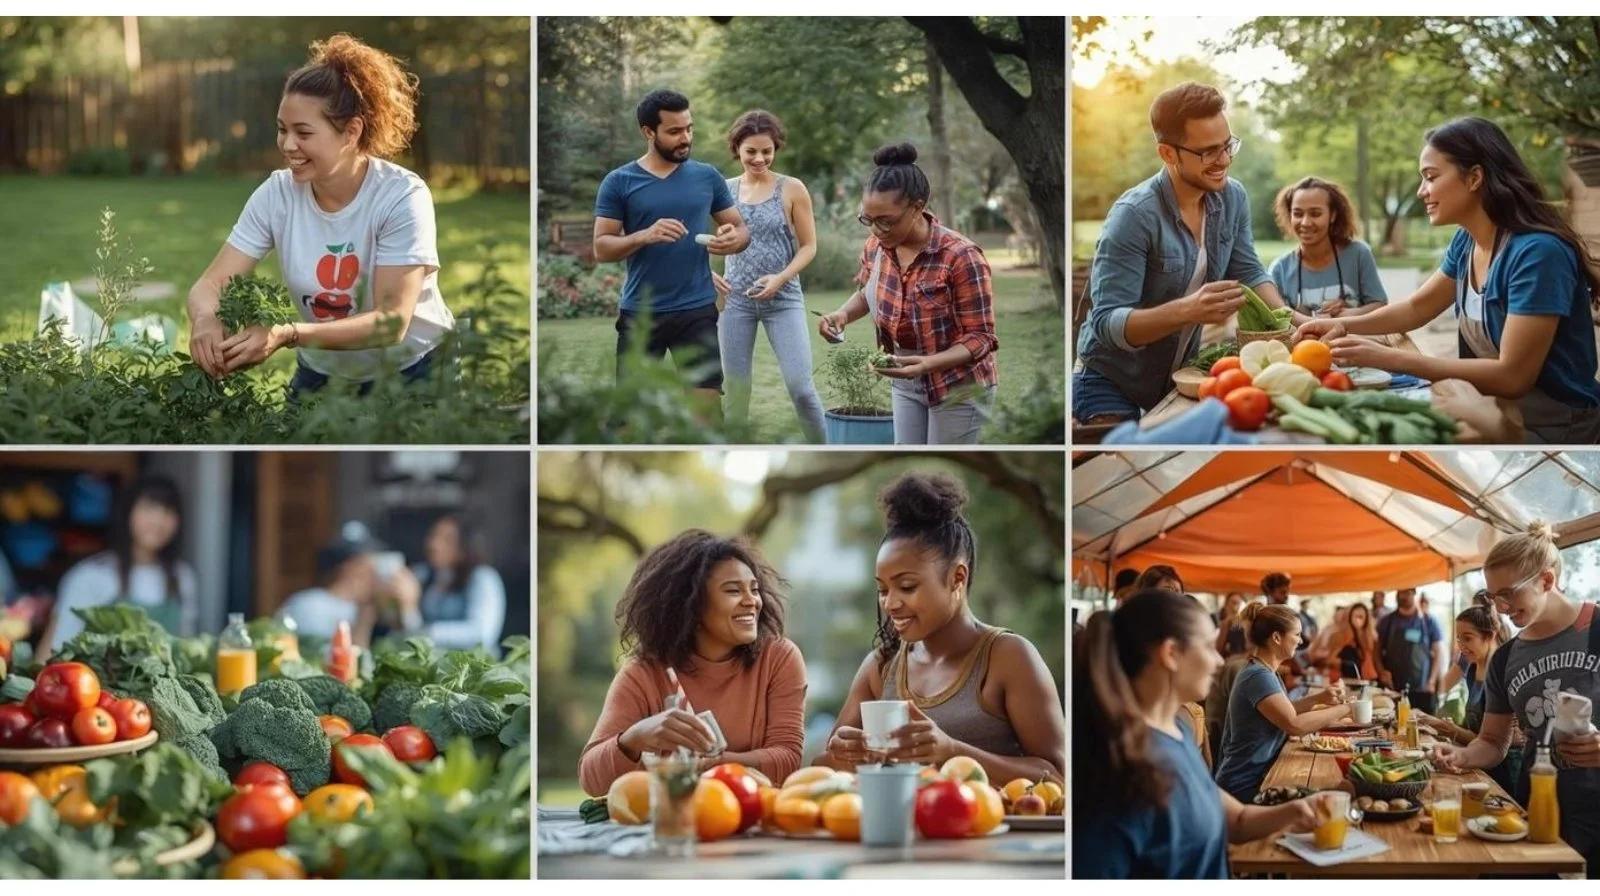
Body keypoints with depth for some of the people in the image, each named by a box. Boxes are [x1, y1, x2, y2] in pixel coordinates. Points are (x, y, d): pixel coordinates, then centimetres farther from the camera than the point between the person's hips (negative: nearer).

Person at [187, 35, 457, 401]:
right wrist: (206, 319, -36)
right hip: (322, 374, 3)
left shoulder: (402, 197, -23)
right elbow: (211, 283, -11)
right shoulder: (276, 195, -11)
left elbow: (391, 323, -27)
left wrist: (288, 335, -40)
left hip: (412, 373, -3)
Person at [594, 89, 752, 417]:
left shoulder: (708, 177, 5)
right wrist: (644, 236, -22)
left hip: (697, 312, 1)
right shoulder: (619, 183, -1)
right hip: (639, 313, -1)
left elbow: (741, 228, 11)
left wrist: (732, 239, -14)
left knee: (708, 407, -4)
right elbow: (601, 248, -4)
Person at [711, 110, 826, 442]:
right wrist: (707, 272, -10)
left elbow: (809, 246, -1)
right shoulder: (724, 190, 4)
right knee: (735, 390, 6)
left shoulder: (792, 190, -3)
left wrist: (781, 278, -17)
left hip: (784, 300, -2)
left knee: (800, 386, -11)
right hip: (735, 299, 2)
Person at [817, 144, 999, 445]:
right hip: (907, 384, 7)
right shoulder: (875, 248, -7)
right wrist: (843, 313, -7)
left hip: (958, 387, -6)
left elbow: (980, 338, -22)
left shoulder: (960, 257, -27)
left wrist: (928, 363, -39)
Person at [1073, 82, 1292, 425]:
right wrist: (1187, 310, -45)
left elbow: (1249, 275, 3)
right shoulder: (1134, 216, -26)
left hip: (1182, 376, 6)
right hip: (1112, 382, -6)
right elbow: (1107, 322, -30)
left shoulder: (1233, 198, -5)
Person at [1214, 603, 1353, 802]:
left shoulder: (1262, 671, 11)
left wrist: (1320, 698, 7)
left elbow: (1284, 710, 20)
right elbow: (1294, 724, -29)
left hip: (1255, 778, 10)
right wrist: (1343, 710, -19)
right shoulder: (1259, 676, -20)